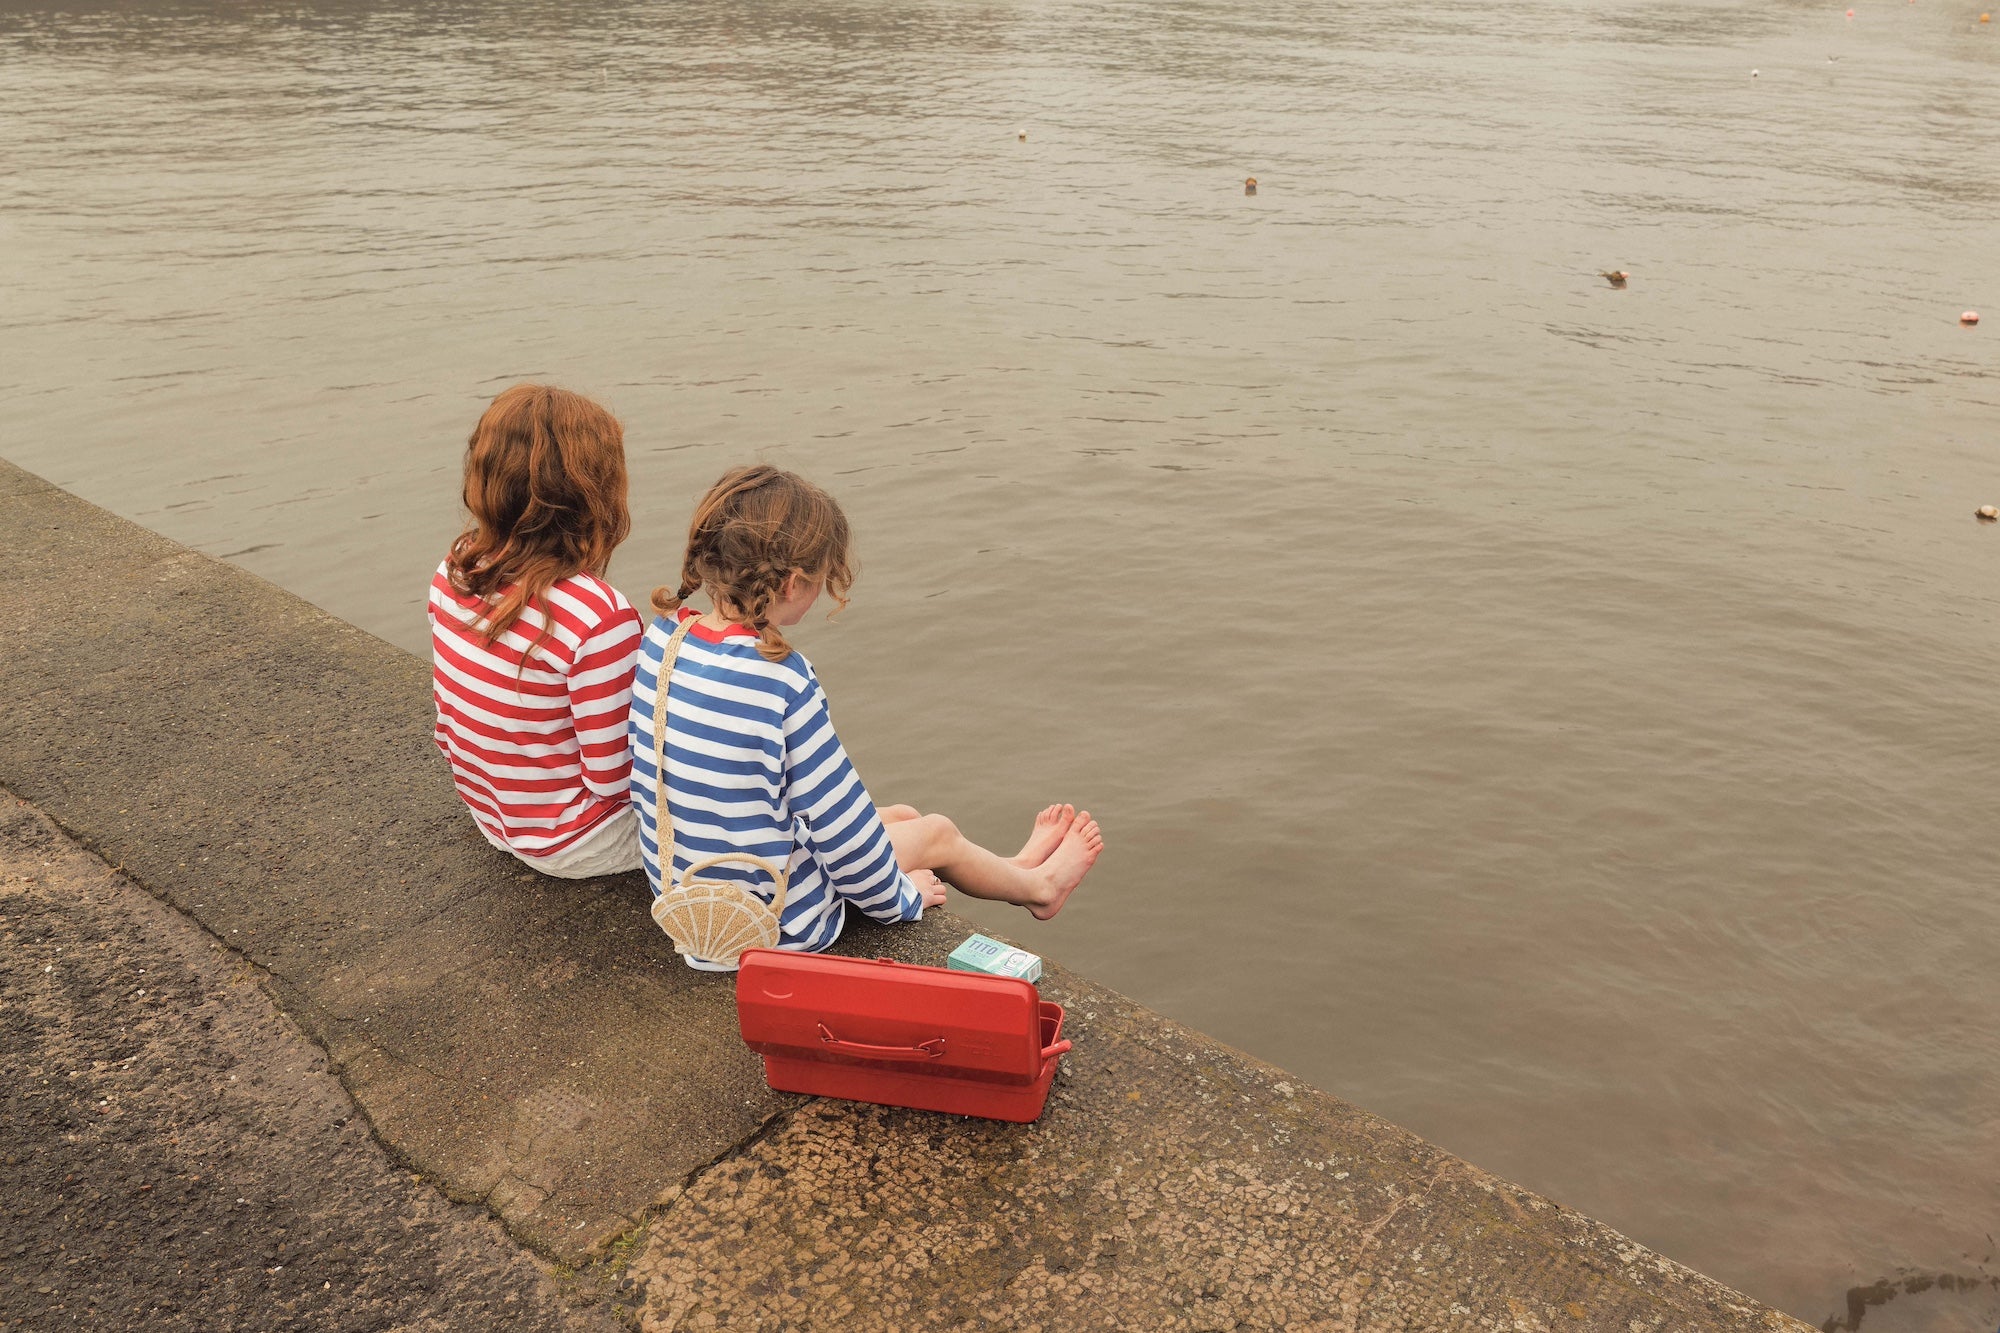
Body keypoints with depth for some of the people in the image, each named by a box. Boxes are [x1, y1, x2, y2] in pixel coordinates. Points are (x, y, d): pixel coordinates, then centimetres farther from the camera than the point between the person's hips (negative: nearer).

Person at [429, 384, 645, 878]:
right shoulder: (600, 618, -33)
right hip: (573, 846, -7)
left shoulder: (451, 576, -10)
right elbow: (613, 781, -25)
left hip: (494, 817, 7)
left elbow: (450, 725, 2)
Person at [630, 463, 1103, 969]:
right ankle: (1037, 885, 49)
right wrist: (898, 898, -2)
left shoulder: (661, 637, -7)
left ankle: (1009, 868, 52)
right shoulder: (783, 681, -30)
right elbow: (842, 824, -21)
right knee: (938, 834, 18)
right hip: (773, 924, -7)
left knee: (902, 816, 26)